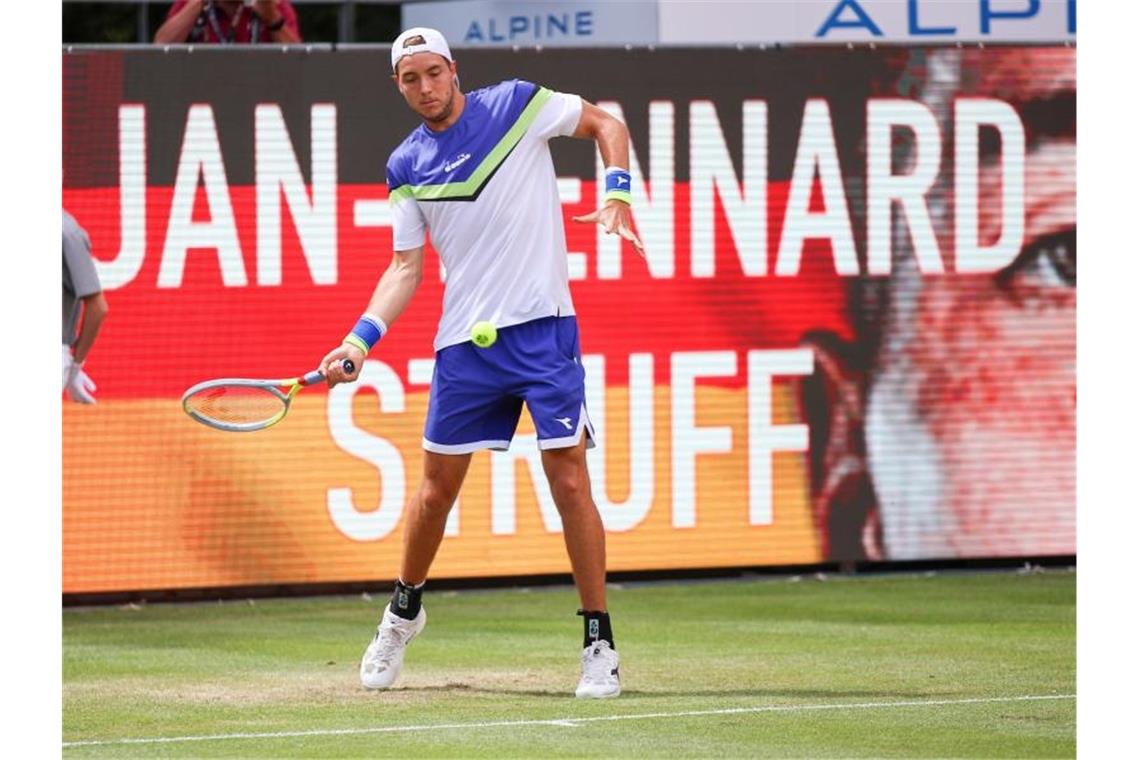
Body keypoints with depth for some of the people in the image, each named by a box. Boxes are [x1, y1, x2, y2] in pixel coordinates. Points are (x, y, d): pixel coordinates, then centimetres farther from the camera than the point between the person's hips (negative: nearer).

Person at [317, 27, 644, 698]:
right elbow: (406, 268, 11)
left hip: (543, 327, -3)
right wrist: (361, 341, -1)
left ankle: (600, 642, 0)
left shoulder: (516, 105, -2)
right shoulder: (407, 166, 7)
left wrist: (617, 198, -8)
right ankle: (404, 612, 33)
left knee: (570, 480, -8)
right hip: (465, 341, 3)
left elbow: (607, 124, 8)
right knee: (438, 487, 9)